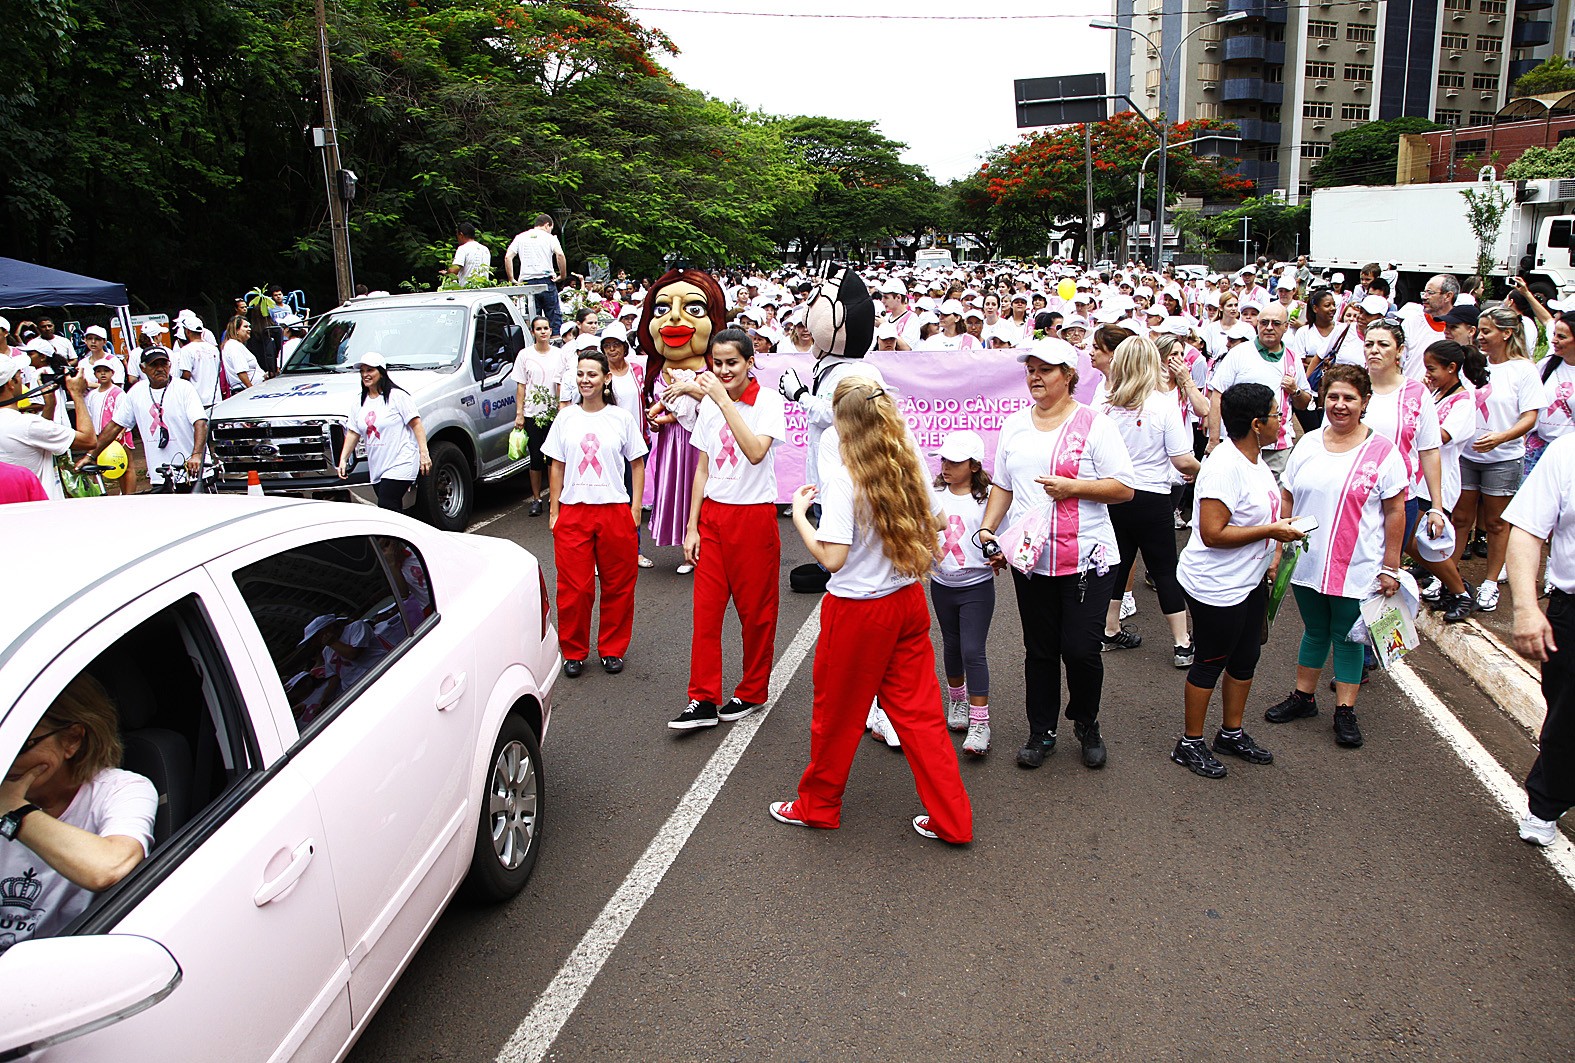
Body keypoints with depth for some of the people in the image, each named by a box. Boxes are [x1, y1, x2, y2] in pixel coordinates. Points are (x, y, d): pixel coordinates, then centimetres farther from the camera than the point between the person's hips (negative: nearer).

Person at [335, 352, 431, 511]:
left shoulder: (397, 396, -6)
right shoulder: (360, 403, 14)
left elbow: (416, 424, -9)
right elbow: (353, 433, 18)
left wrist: (424, 453, -15)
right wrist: (343, 459, 10)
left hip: (400, 466, -7)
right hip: (376, 469, 7)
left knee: (386, 509, -16)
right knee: (393, 511, 8)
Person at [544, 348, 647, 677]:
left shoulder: (622, 418, 2)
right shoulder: (565, 418, 6)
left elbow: (637, 465, 6)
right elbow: (557, 467, 9)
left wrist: (635, 509, -2)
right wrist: (553, 511, 4)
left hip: (615, 509, -1)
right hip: (573, 511, 1)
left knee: (618, 586, 6)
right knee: (573, 587, 2)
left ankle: (612, 649, 20)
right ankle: (574, 652, 16)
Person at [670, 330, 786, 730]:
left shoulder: (767, 401, -9)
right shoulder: (709, 403, 7)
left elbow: (756, 452, -27)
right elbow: (703, 468, 11)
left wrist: (725, 401, -28)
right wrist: (692, 526, 8)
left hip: (753, 515, -5)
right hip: (712, 515, 5)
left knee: (756, 610, 6)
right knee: (705, 610, 2)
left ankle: (752, 692, 23)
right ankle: (703, 701, 9)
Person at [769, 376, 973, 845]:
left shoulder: (842, 477, -19)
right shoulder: (908, 468, 1)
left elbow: (833, 557, -21)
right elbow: (926, 532, 11)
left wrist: (799, 514, -9)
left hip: (857, 610, -6)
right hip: (908, 601, 6)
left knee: (837, 712, 13)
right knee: (919, 711, 13)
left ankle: (818, 805, 32)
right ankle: (951, 819, 17)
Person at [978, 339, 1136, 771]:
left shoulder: (1094, 424, -4)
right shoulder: (1014, 425, 11)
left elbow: (1124, 488, -7)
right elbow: (1002, 487, 16)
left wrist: (1073, 486, -18)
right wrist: (988, 529, 4)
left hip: (1087, 558, -4)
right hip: (1029, 558, 4)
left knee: (1080, 650, -2)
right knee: (1039, 650, 10)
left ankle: (1087, 725, 24)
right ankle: (1041, 732, 26)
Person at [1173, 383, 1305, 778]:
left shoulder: (1254, 461, 6)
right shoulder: (1224, 467, -25)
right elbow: (1213, 534, -30)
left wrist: (1270, 557, 15)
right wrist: (1272, 531, -23)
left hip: (1250, 580, 10)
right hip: (1216, 586, -9)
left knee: (1245, 658, 19)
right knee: (1210, 663, 4)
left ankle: (1232, 734, 37)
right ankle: (1189, 744, 20)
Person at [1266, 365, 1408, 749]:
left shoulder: (1382, 451, -7)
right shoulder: (1308, 444, 3)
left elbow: (1395, 511, -6)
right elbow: (1287, 501, 8)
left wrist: (1390, 568, -6)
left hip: (1357, 569, -3)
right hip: (1307, 563, 3)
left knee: (1347, 637, 7)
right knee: (1315, 632, 17)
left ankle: (1345, 712, 19)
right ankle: (1303, 697, 31)